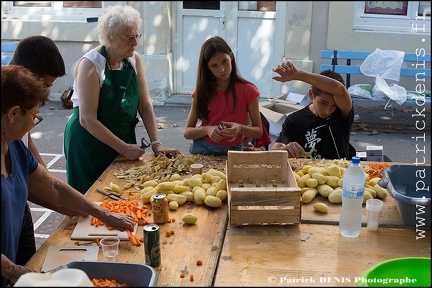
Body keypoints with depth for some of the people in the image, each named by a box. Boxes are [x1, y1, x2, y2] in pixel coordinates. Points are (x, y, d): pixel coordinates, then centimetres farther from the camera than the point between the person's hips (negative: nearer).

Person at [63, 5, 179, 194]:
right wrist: (124, 148, -22)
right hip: (89, 141, -5)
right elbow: (87, 120, -22)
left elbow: (145, 104, -2)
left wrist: (156, 144, -12)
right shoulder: (90, 65, -19)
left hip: (124, 138, 5)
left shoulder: (135, 60, -1)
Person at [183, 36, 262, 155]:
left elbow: (258, 131, 2)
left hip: (232, 151, 0)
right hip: (202, 150, 1)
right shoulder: (202, 91, 2)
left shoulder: (247, 90, -3)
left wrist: (240, 128, -18)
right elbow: (187, 132, 2)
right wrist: (207, 130, -17)